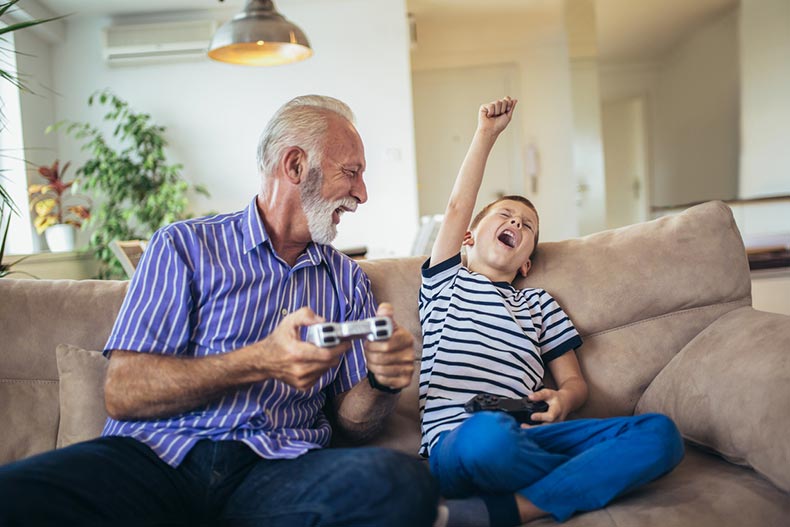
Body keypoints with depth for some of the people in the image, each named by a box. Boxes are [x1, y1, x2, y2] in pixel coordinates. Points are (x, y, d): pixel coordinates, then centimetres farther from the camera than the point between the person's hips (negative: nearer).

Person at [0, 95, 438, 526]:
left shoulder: (347, 279, 17)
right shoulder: (184, 246, 6)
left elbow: (352, 423, 14)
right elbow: (122, 393, -4)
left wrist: (383, 381, -10)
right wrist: (260, 363, -19)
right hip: (155, 455, -2)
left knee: (405, 483, -31)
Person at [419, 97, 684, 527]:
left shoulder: (539, 303, 27)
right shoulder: (446, 283, 20)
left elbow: (574, 381, 22)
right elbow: (457, 208, 9)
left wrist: (561, 400, -2)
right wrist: (486, 134, 13)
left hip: (524, 435, 4)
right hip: (455, 440, -4)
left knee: (660, 431, -20)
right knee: (488, 433, -42)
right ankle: (601, 474, -13)